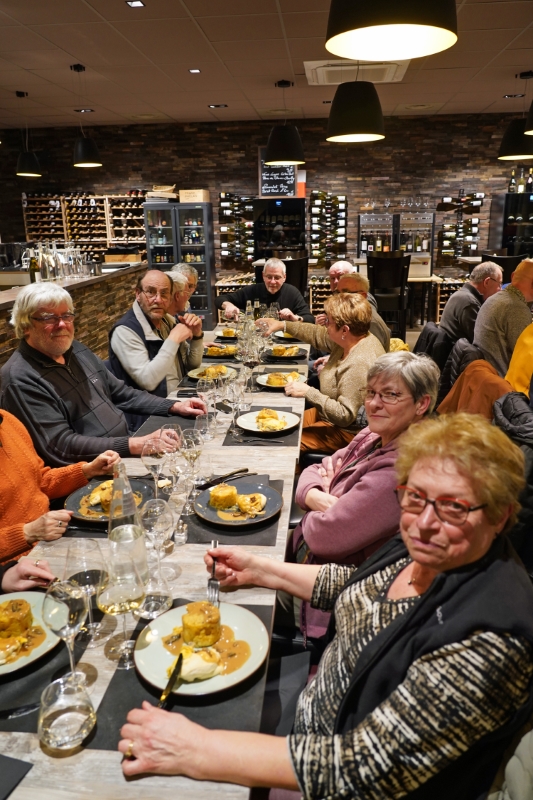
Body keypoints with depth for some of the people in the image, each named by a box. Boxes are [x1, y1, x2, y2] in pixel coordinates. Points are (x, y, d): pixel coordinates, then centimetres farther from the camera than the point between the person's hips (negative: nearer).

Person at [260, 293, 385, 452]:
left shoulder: (359, 363, -31)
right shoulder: (347, 340, -3)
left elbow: (344, 416, -30)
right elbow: (318, 335, 16)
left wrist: (308, 392, -26)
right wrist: (282, 325, 15)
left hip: (345, 430, -10)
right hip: (330, 413, 10)